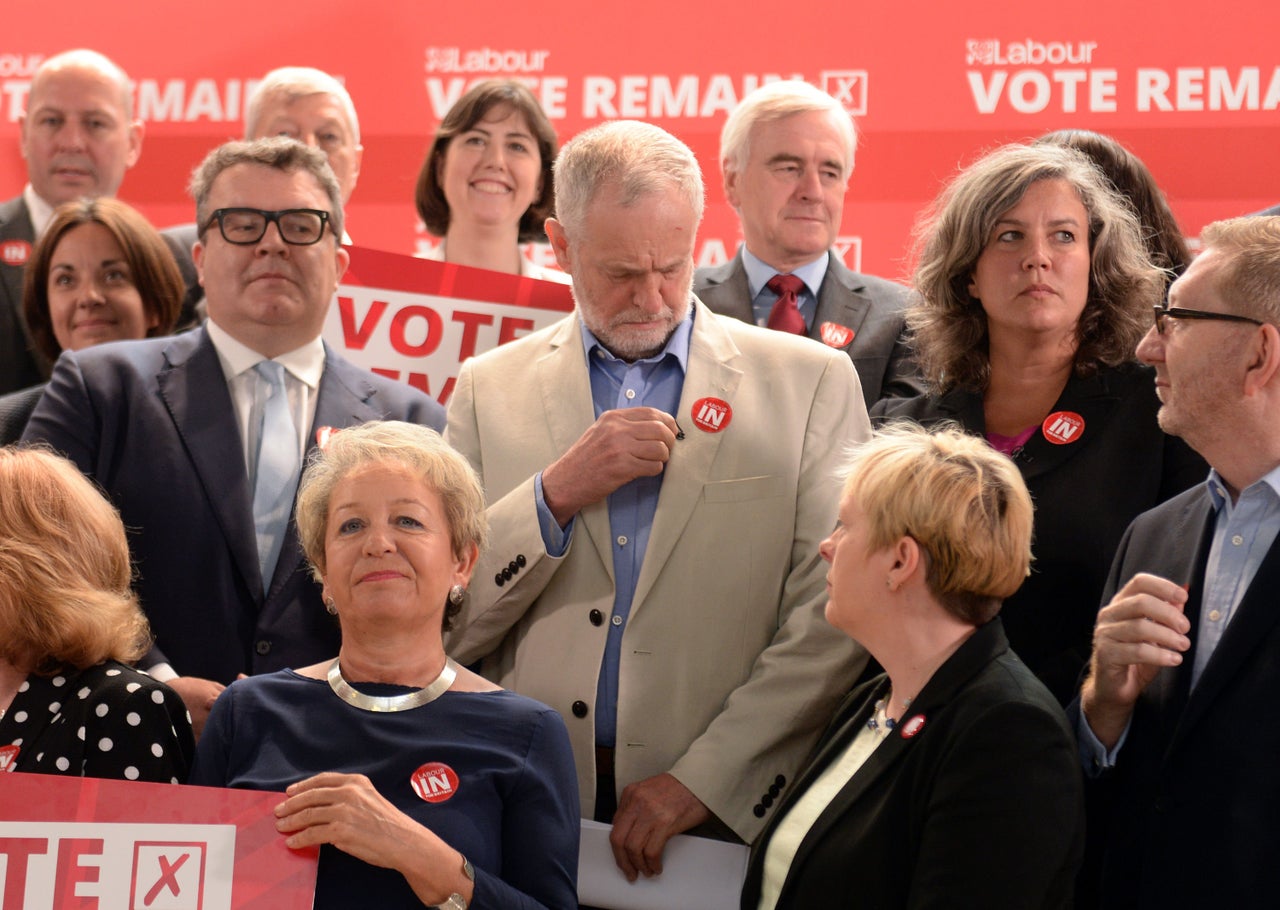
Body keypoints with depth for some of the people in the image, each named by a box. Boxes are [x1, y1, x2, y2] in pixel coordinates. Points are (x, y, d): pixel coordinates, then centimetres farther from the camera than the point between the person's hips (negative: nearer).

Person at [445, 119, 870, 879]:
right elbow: (438, 627, 2)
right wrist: (557, 493, -11)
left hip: (730, 821, -1)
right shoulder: (491, 388, 7)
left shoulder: (811, 381, 2)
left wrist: (702, 779, -12)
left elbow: (833, 617, -5)